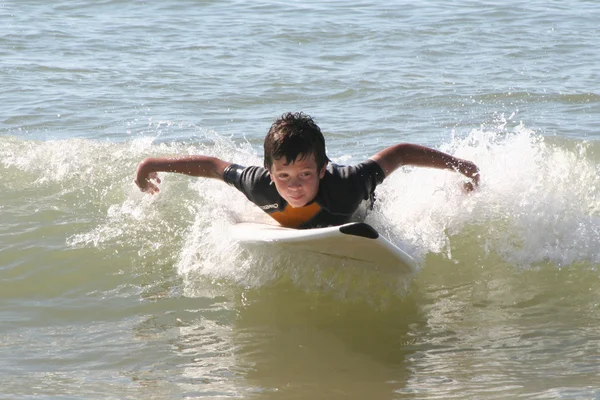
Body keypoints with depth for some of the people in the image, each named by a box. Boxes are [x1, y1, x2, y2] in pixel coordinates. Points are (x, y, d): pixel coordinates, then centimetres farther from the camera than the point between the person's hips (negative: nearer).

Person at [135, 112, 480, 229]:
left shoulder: (347, 184, -48)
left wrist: (460, 165, -31)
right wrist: (153, 165, -20)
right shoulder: (259, 185, -44)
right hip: (287, 238, 1)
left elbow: (400, 153, -36)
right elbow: (212, 165, -27)